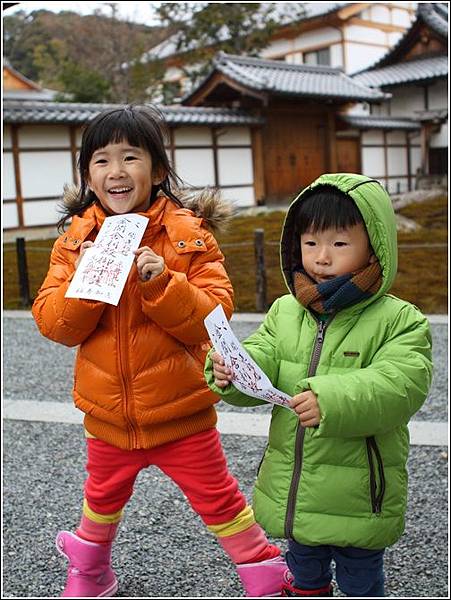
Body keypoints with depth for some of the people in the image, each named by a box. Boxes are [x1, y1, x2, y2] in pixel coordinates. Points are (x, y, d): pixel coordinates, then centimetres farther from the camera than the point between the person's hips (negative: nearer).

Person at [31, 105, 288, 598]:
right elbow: (53, 325, -7)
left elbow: (213, 317, -16)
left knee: (217, 498, 10)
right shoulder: (76, 241, -2)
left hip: (179, 410, -3)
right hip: (107, 413, 4)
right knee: (104, 494, 26)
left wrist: (161, 282, -30)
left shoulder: (187, 235, -12)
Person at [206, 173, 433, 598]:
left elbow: (398, 386, -27)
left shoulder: (400, 322, -14)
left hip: (358, 499, -4)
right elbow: (261, 366, -6)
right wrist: (232, 373, -29)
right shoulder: (285, 312, 1)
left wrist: (333, 401, -42)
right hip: (291, 491, 4)